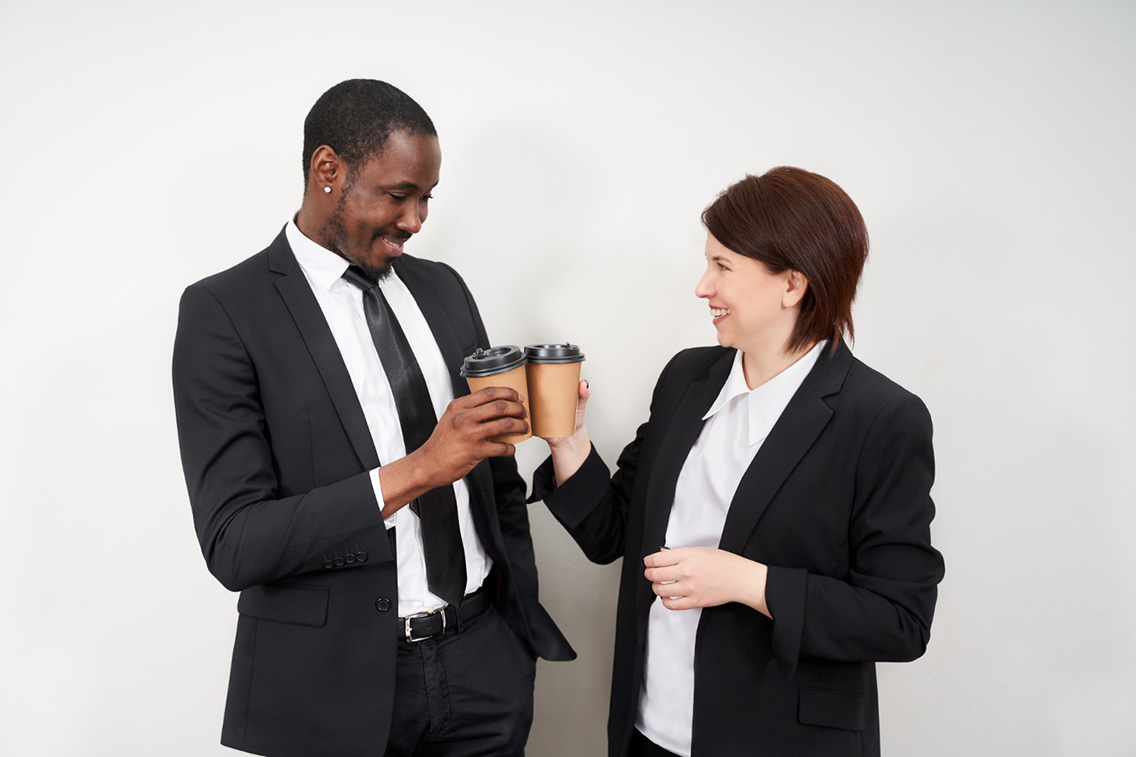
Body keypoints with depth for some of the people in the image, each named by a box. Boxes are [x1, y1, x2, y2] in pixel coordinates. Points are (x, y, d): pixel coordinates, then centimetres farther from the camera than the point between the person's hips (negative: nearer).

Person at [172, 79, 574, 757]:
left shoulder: (443, 289, 7)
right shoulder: (224, 312, -11)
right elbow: (234, 544, -17)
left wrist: (523, 615, 11)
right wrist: (415, 470, -25)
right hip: (337, 684, -4)